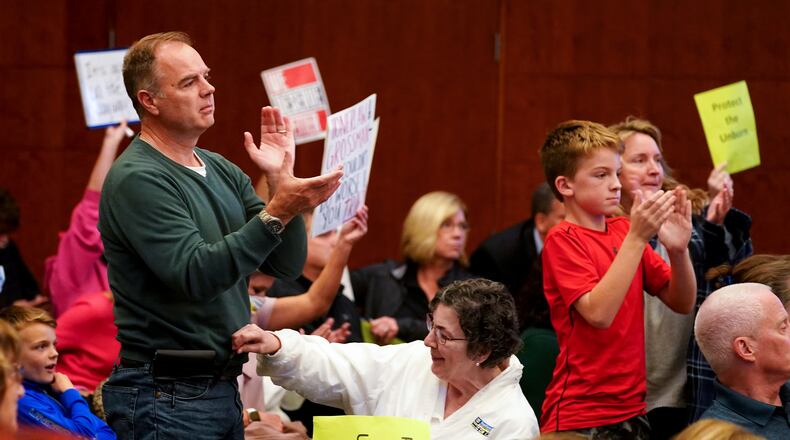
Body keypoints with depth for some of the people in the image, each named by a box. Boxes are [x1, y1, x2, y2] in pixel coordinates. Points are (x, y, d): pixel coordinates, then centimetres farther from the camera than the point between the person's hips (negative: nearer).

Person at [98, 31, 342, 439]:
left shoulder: (221, 171, 11)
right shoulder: (136, 180, -13)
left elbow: (286, 264, 7)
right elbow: (196, 275, -24)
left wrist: (281, 181, -6)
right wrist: (276, 214, -29)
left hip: (223, 389, 8)